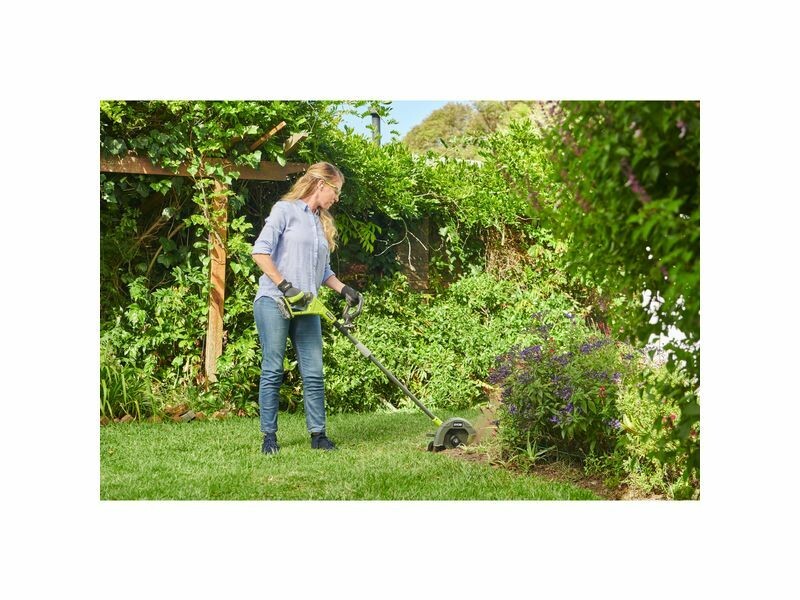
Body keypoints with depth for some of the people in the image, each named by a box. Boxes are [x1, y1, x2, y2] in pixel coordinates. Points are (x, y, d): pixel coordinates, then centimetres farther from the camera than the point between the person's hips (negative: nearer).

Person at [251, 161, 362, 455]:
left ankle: (318, 434, 7)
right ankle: (269, 436, 3)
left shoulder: (323, 223, 20)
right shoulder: (286, 209, -2)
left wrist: (344, 289, 9)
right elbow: (260, 252, -12)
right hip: (273, 302, -7)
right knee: (273, 370, -3)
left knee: (314, 372, 2)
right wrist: (284, 285, -16)